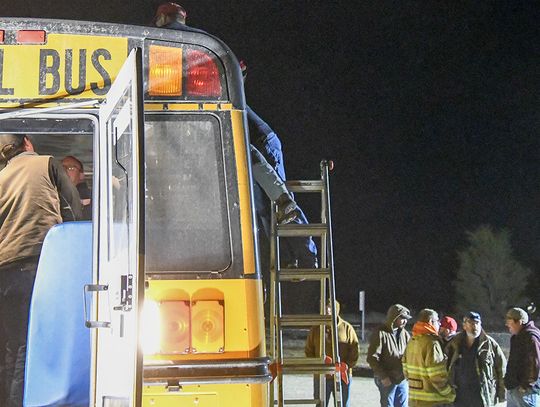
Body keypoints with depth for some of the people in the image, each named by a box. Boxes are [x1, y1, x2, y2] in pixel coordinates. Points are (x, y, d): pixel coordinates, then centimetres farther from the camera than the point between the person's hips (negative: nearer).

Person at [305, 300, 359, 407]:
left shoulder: (347, 328, 1)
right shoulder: (316, 328, 4)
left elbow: (354, 351, 1)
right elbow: (308, 350, 7)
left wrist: (347, 366, -13)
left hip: (342, 377, -1)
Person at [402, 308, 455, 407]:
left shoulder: (411, 342, 9)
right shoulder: (431, 344, -18)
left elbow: (406, 370, 13)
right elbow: (437, 377, -20)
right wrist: (451, 394, -9)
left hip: (413, 399, 8)